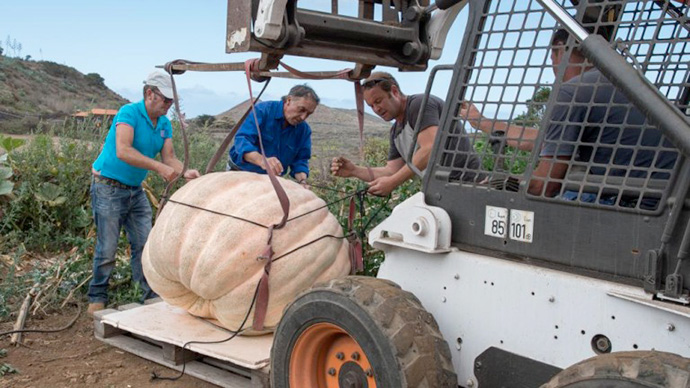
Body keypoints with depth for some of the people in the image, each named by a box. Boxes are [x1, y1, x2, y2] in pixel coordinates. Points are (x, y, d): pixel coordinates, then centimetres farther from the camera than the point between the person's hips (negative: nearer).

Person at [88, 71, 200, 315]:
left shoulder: (164, 123, 5)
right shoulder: (129, 113, -18)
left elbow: (168, 156, -1)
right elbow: (123, 151, -31)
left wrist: (184, 172, -21)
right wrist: (159, 167, -35)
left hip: (135, 190, 7)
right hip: (108, 187, -7)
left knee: (144, 244, 5)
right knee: (107, 247, 0)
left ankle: (151, 295, 12)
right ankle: (97, 298, 17)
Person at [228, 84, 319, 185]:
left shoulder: (304, 130, -2)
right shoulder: (262, 111, -17)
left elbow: (300, 160, 2)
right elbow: (241, 140, -28)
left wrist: (302, 182, -20)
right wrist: (261, 160, -48)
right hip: (240, 172, -3)